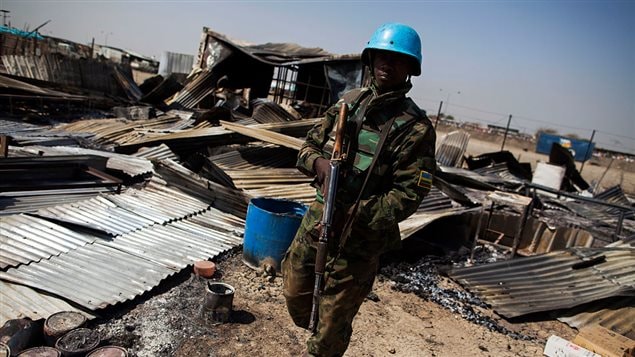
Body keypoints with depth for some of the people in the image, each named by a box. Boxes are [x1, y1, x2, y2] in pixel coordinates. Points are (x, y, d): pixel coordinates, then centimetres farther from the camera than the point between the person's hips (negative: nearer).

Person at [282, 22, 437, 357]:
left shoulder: (415, 128, -14)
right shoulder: (348, 101, 4)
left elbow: (406, 196, -17)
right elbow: (308, 146, 7)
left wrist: (354, 215, -28)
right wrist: (320, 164, -15)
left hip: (361, 236, -5)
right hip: (318, 215, 6)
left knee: (333, 321, 11)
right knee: (295, 292, 22)